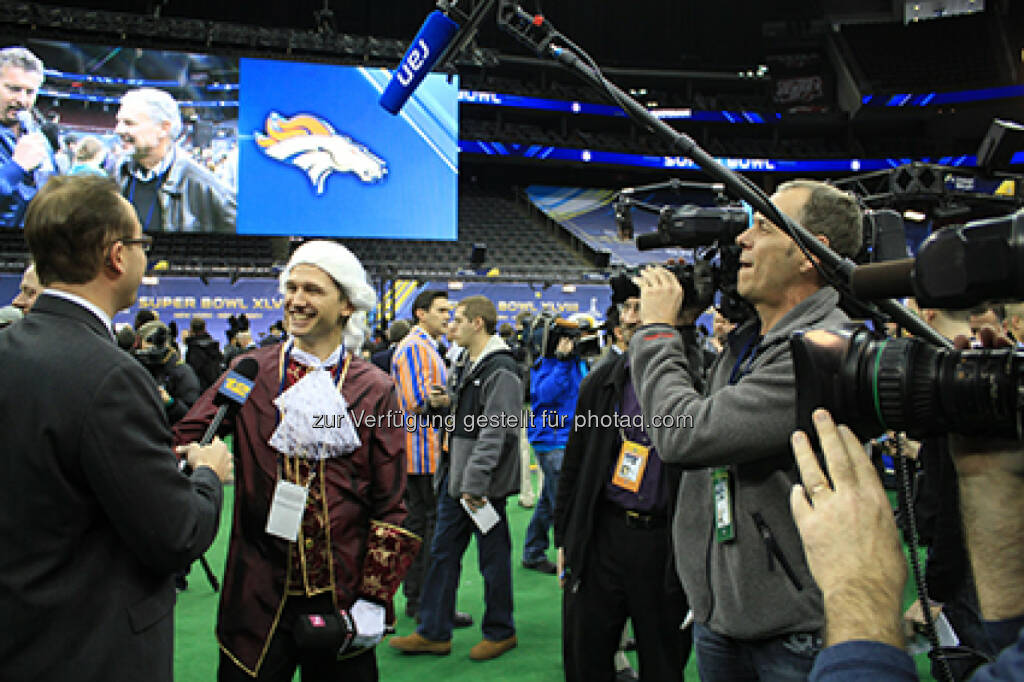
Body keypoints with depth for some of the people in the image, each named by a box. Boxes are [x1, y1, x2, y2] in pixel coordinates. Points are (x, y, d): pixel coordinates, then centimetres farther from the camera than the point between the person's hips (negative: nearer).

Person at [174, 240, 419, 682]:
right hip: (257, 599, 1)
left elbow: (391, 506, -1)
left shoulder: (376, 390, -1)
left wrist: (375, 598, -5)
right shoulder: (250, 373, 2)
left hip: (342, 600, 0)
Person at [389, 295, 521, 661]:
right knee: (443, 552, 13)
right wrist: (443, 403, 2)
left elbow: (495, 431, -22)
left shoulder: (500, 370, -16)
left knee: (493, 556, 6)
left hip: (485, 483, -9)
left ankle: (500, 631, 23)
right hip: (454, 478, 9)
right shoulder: (463, 364, 13)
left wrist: (474, 482, -25)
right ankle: (433, 633, 23)